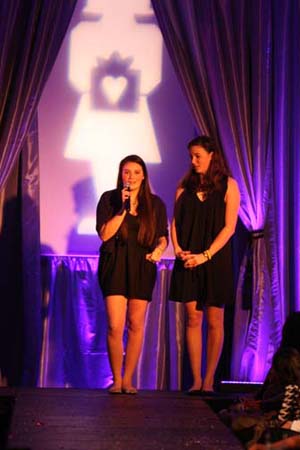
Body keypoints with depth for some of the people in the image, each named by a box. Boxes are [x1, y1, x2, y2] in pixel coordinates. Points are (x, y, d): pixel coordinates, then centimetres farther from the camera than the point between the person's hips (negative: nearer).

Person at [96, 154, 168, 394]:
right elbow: (104, 234, -7)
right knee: (115, 326, -9)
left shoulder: (155, 204, 8)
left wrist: (159, 249, -12)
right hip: (115, 265, -2)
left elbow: (163, 235, 10)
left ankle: (128, 379, 14)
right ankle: (116, 379, 5)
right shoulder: (109, 199, 2)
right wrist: (123, 209, -15)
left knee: (136, 325, 4)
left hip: (142, 267, 2)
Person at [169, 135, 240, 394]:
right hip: (187, 261, 3)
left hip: (215, 260, -3)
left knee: (214, 321, 0)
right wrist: (178, 250, -7)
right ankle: (196, 380, 3)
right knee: (193, 318, 0)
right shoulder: (185, 185, 11)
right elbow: (175, 221, 10)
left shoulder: (228, 185, 1)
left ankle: (209, 380, 4)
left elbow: (229, 227, -5)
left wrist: (205, 255, -13)